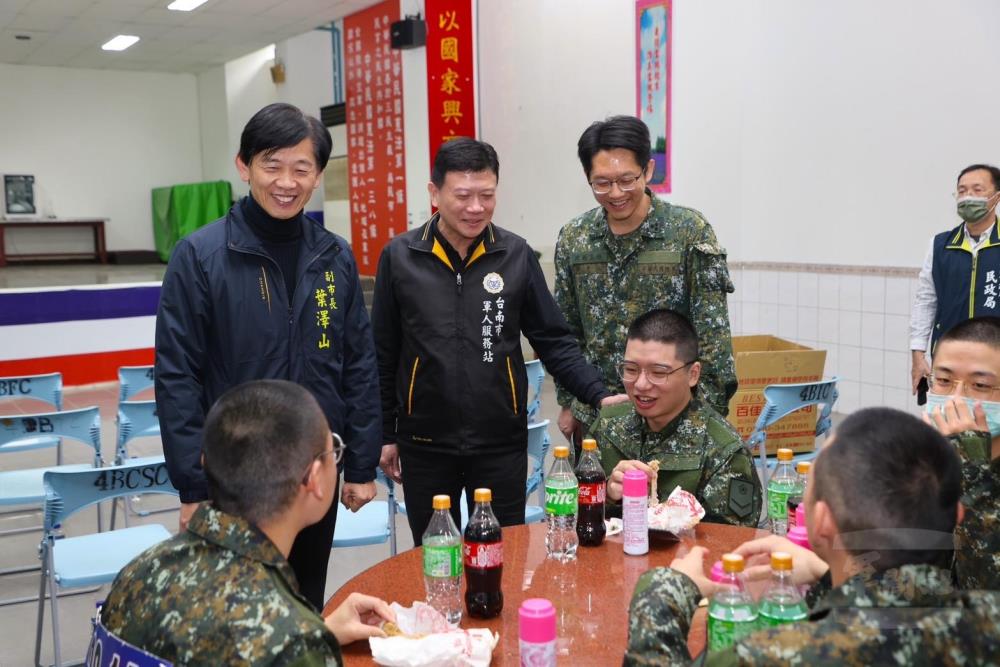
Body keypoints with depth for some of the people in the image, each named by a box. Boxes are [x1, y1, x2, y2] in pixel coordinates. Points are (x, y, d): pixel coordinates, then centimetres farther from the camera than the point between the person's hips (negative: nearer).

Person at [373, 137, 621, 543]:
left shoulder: (516, 255, -3)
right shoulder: (400, 257, -4)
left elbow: (554, 341, 3)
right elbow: (383, 355, 3)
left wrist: (599, 396, -10)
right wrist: (385, 435, 5)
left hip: (502, 445, 0)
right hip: (425, 446, 0)